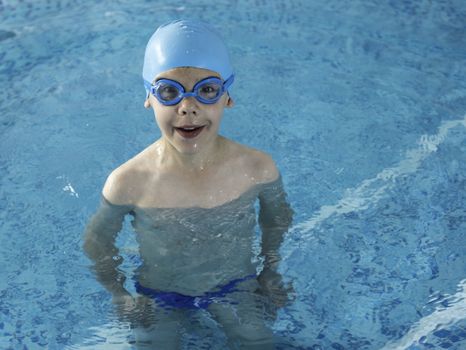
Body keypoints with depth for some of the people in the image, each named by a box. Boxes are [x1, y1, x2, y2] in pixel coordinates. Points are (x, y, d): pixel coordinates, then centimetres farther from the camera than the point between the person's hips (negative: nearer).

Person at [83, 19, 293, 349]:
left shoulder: (258, 168, -23)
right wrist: (120, 295, -9)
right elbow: (97, 241, -7)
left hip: (236, 287, 1)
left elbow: (278, 219, 0)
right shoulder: (128, 183, -27)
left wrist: (270, 272, -1)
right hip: (158, 297, -1)